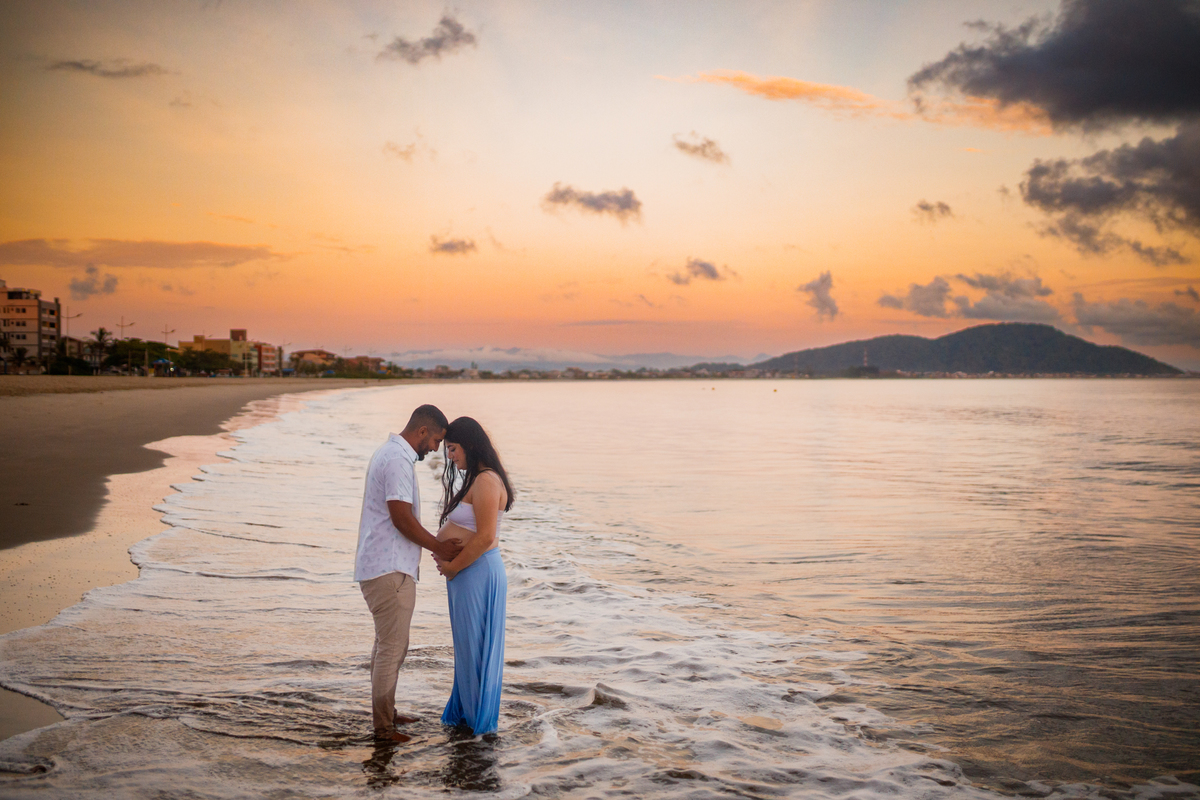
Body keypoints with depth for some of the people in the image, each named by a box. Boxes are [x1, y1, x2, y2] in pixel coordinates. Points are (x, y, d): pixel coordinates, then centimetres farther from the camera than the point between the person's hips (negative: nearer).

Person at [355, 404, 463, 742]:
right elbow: (402, 517, -20)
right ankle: (383, 725, 3)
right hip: (389, 569, -11)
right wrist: (438, 547, -8)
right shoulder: (398, 459, -18)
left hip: (383, 565, 11)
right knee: (393, 645, -4)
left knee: (388, 642, 18)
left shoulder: (391, 453, 16)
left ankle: (385, 712, 29)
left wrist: (437, 544, 16)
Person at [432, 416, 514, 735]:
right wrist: (445, 556, 4)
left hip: (477, 573, -10)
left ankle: (480, 718, 14)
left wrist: (453, 566, -16)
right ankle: (465, 710, 30)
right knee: (467, 645, 18)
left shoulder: (486, 482, -19)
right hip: (467, 573, 10)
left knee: (475, 645, 2)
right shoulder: (475, 479, 13)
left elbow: (485, 536, -25)